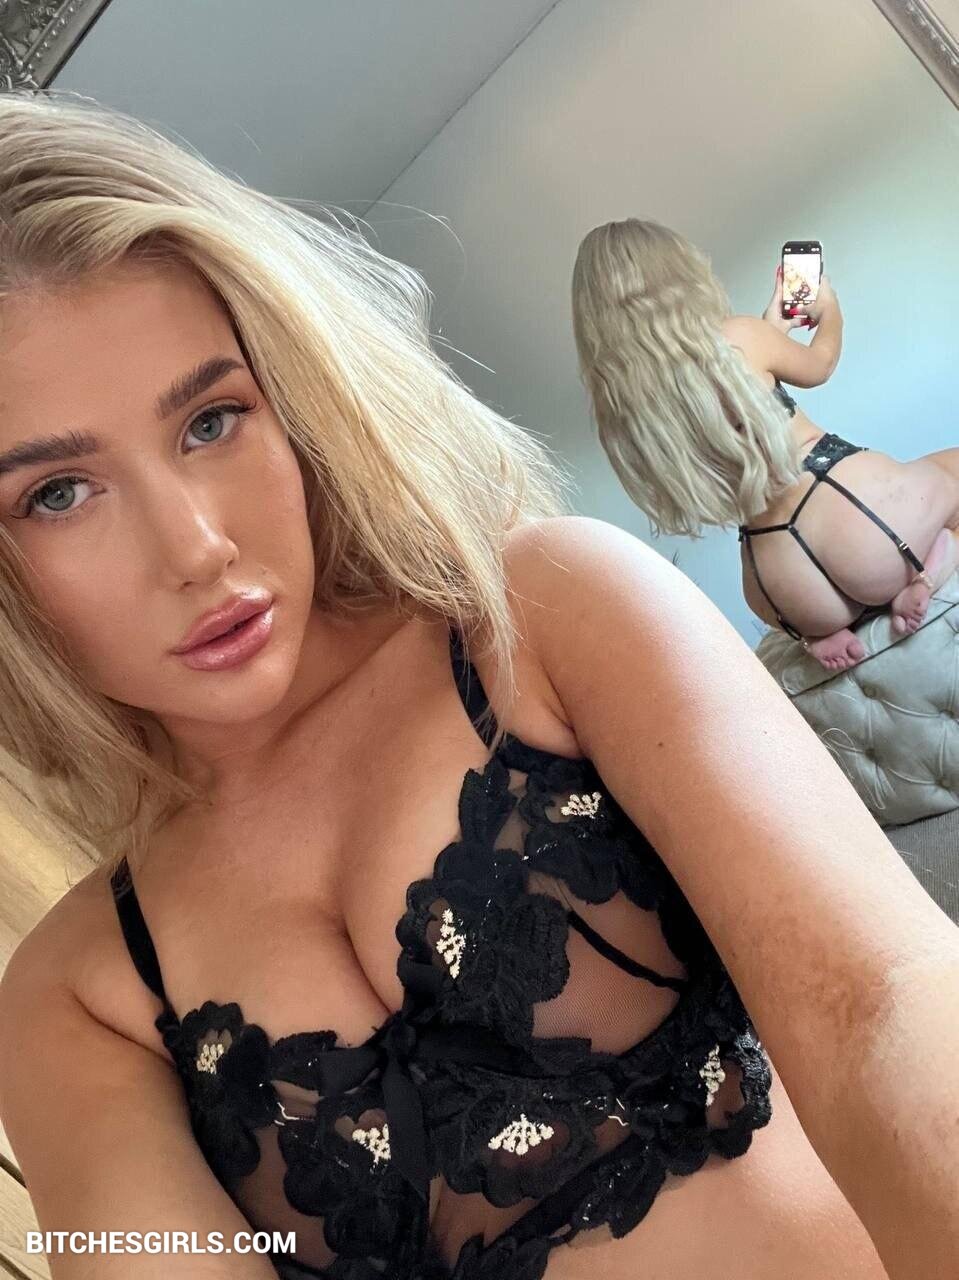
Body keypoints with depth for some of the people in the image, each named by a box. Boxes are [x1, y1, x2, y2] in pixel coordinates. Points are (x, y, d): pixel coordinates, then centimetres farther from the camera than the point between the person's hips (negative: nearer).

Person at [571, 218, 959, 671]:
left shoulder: (615, 407, 4)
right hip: (866, 523, -5)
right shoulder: (738, 336, -11)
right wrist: (829, 310, 34)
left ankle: (824, 633, 11)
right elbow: (818, 366, 13)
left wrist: (772, 330, 33)